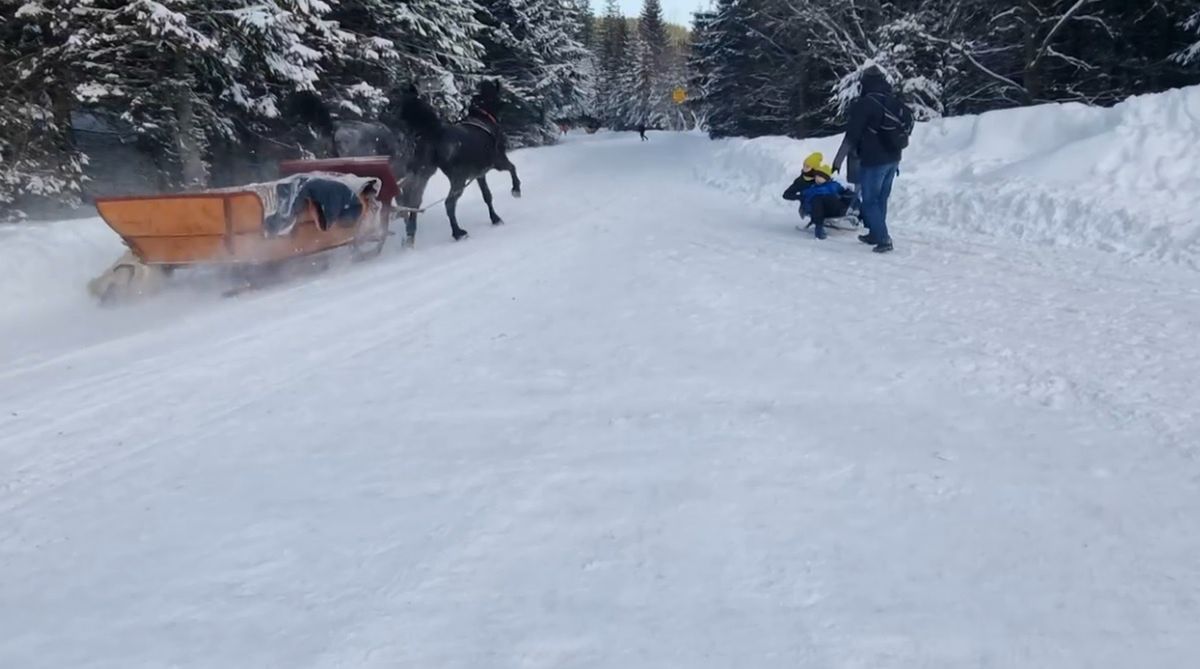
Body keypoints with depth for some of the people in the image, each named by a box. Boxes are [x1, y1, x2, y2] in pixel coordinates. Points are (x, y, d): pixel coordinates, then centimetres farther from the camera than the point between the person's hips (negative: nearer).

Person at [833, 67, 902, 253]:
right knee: (881, 199, 17)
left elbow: (852, 135, -15)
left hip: (873, 161, -8)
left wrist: (838, 160, -8)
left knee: (870, 201, 0)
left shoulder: (865, 104, -14)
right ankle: (875, 234, 28)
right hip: (893, 159, 8)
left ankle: (883, 239, -5)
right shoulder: (895, 102, 10)